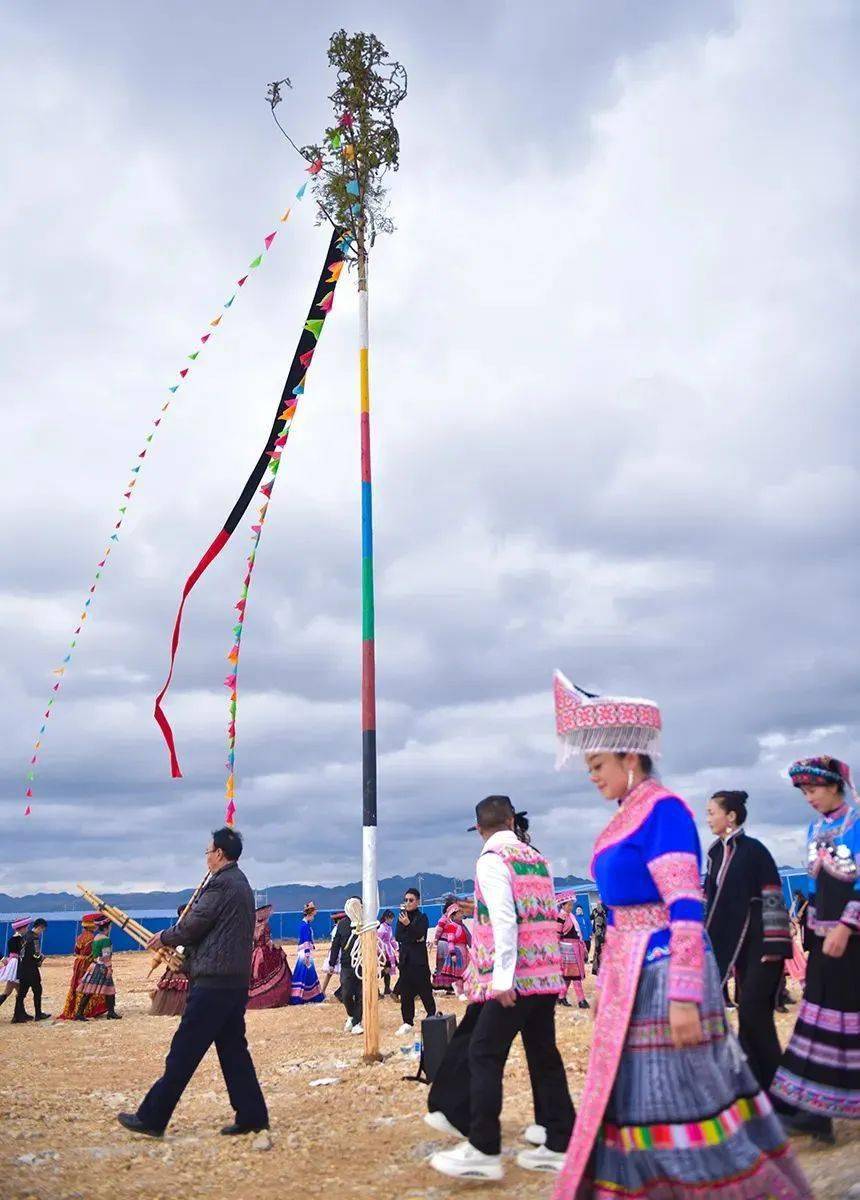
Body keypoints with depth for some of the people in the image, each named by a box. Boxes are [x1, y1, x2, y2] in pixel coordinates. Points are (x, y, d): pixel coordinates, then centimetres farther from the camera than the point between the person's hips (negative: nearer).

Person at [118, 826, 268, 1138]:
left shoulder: (221, 883, -13)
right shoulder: (241, 884, 18)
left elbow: (192, 925, -12)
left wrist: (164, 938, 7)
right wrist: (178, 947, 17)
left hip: (213, 981, -9)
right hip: (237, 980, 9)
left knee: (183, 1053, -2)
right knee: (233, 1049, 12)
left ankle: (151, 1118, 5)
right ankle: (252, 1115, 12)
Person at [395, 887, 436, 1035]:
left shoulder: (422, 918, -3)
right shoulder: (402, 916, 11)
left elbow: (419, 935, -18)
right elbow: (397, 936, 0)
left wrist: (408, 924, -33)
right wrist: (412, 939, -13)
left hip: (419, 960, -5)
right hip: (405, 960, 5)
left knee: (425, 991, -3)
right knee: (405, 992, 6)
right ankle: (407, 1022, 14)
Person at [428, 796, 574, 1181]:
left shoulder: (492, 860, -7)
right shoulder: (537, 858, 15)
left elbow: (504, 921, -17)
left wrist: (502, 977, -19)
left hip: (516, 977, -8)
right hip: (547, 974, 8)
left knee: (484, 1055, -2)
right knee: (543, 1056, 12)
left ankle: (483, 1151, -2)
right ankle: (559, 1146, 16)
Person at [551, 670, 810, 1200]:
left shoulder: (662, 809, -15)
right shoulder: (631, 815, 13)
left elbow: (687, 908, -21)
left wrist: (684, 996, -24)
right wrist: (614, 978, 22)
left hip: (662, 972, -9)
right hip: (634, 974, 9)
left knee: (681, 1097, -2)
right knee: (630, 1096, 13)